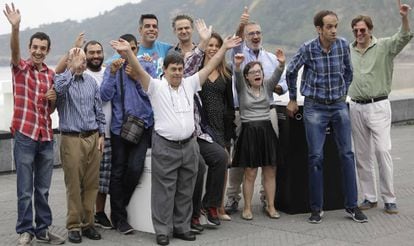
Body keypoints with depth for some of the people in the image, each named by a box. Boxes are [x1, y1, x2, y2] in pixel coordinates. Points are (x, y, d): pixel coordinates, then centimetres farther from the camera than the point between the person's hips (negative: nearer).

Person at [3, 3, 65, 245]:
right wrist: (15, 27, -42)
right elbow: (15, 51, -24)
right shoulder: (21, 68, 0)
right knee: (25, 189, 0)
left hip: (46, 137, 4)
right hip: (25, 136, -4)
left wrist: (53, 100, -4)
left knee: (43, 189, 10)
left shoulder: (51, 74, 12)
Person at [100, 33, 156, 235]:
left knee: (135, 168, -13)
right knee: (118, 171, 3)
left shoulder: (147, 67, 6)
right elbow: (105, 96, -7)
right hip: (119, 126, 0)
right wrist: (113, 73, -16)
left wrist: (136, 78, -13)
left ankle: (118, 209, 12)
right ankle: (119, 217, 16)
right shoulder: (112, 69, 5)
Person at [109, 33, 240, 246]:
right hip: (165, 147, -4)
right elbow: (139, 71, -18)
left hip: (189, 145, 5)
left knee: (185, 191, 12)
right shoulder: (156, 87, -4)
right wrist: (129, 52, -35)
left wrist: (224, 48, 8)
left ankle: (181, 227, 24)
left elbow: (209, 67, 11)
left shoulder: (189, 85, 9)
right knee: (164, 192, 2)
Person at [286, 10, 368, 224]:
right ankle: (316, 208, 9)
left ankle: (351, 206, 11)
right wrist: (293, 99, 11)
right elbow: (291, 72, 5)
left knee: (347, 154, 2)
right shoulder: (307, 49, -12)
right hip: (315, 107, -3)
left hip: (339, 106, 3)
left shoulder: (343, 45, -4)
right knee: (316, 157, -1)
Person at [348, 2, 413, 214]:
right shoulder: (347, 51, 9)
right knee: (362, 155, 8)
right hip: (356, 107, 4)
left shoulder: (384, 46, -2)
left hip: (378, 106, -4)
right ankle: (369, 197, 17)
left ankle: (389, 199, -1)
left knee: (383, 151, -10)